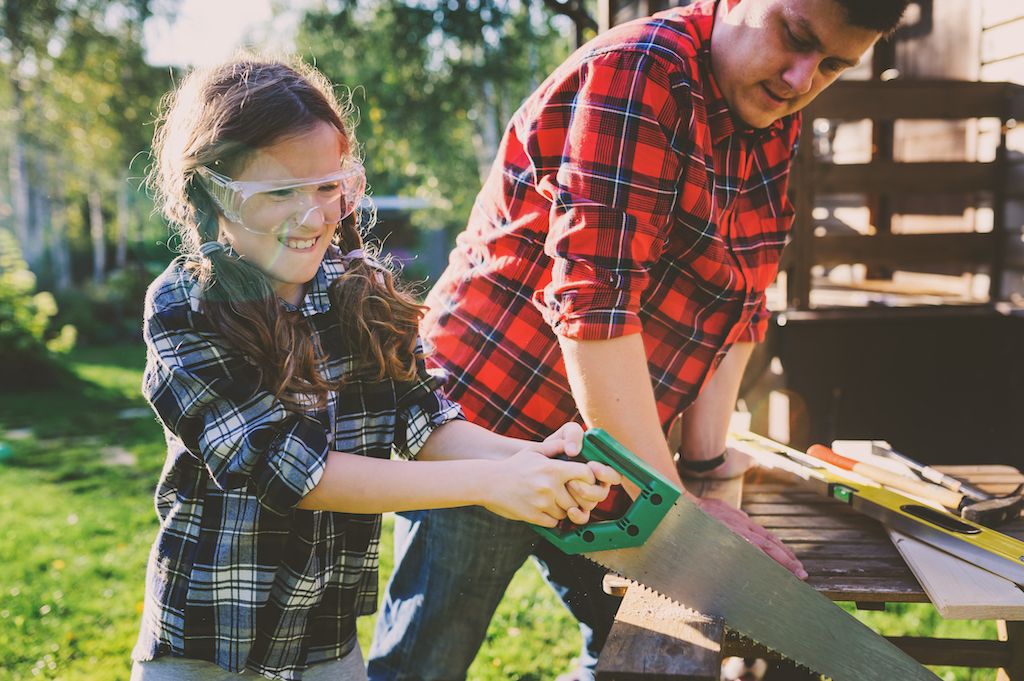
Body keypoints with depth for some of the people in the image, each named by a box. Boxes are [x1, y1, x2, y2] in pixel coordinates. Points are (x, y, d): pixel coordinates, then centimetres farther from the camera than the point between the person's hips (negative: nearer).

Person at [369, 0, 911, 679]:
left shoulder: (774, 120, 6)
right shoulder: (638, 73, -20)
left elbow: (741, 295, 7)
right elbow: (594, 303, -27)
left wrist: (705, 456, 0)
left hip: (603, 451, 8)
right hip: (488, 420, -8)